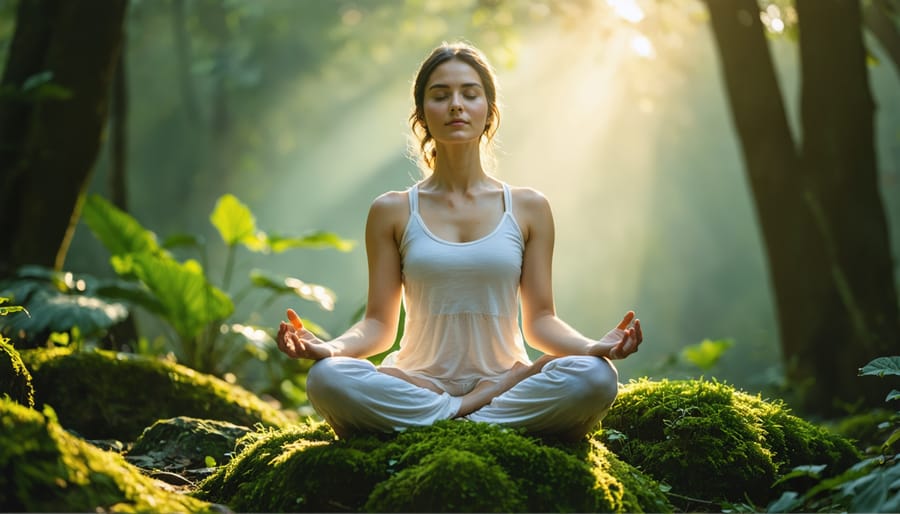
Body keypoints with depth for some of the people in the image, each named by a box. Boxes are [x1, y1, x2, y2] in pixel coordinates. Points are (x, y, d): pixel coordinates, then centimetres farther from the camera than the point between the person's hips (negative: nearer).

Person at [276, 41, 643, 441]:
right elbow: (379, 323, 4)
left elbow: (539, 320, 6)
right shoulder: (392, 212, 7)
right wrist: (329, 347, -18)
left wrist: (593, 346, -15)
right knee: (327, 378, -32)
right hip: (419, 383, -1)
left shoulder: (528, 208, 8)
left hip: (506, 382, 1)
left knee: (595, 377, -31)